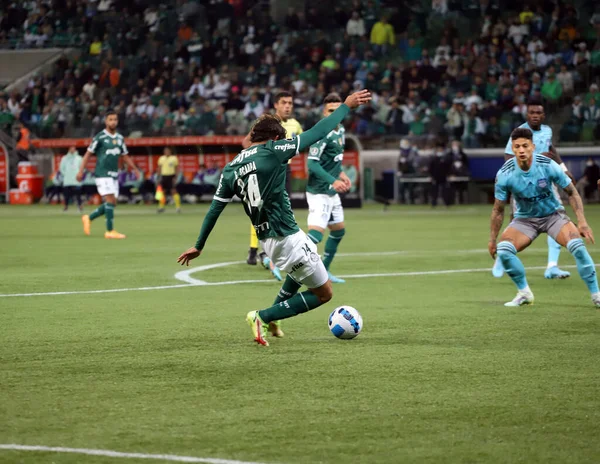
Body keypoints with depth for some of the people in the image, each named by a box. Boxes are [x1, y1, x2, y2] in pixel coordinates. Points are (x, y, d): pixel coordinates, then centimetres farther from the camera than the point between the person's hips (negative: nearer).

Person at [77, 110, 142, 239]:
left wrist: (136, 170, 13)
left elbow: (125, 156, 20)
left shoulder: (120, 138, 12)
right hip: (103, 174, -7)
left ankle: (88, 218, 22)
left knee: (111, 204, 5)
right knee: (110, 201, -14)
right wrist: (81, 171, -11)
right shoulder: (99, 137, -6)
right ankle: (110, 231, -9)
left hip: (114, 175, 7)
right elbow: (88, 154, -4)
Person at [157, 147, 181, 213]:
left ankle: (178, 206, -9)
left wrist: (175, 177, -9)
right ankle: (161, 207, 15)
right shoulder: (161, 158, 9)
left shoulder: (174, 158, -1)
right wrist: (159, 176, 8)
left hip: (171, 176, -4)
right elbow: (159, 168, 15)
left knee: (174, 191, -10)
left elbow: (177, 168, 0)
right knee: (163, 192, 6)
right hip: (164, 176, 4)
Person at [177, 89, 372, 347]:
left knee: (303, 267, 36)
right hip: (287, 237, -8)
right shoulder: (272, 151, -10)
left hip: (267, 240, 8)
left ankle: (272, 319, 31)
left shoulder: (230, 169, 7)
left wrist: (198, 246, 22)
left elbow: (214, 209, 12)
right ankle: (262, 317, -2)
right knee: (323, 293, 4)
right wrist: (346, 106, 3)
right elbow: (317, 133, -8)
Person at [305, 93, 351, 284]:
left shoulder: (341, 131, 9)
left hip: (332, 193, 10)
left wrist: (340, 174, 11)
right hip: (319, 193, -10)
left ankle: (323, 270, 30)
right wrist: (333, 181, -31)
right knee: (316, 234, -21)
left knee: (339, 231, 19)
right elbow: (312, 164, -25)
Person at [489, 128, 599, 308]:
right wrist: (492, 240, -2)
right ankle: (524, 293, -2)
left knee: (577, 246, -25)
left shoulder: (548, 165, -21)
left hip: (553, 215, -1)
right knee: (503, 249, -24)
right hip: (524, 219, 1)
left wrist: (582, 222, -18)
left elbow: (572, 192, -9)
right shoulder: (504, 174, -18)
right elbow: (498, 210, -5)